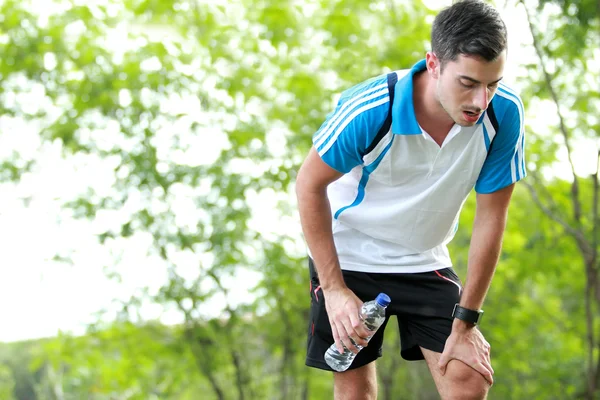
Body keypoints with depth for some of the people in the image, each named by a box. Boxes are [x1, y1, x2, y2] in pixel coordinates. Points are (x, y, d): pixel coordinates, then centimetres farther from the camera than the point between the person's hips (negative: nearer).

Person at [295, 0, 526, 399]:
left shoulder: (504, 113, -23)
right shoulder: (369, 110, -30)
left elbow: (491, 216, -14)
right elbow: (309, 185, -15)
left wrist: (465, 323, -11)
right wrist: (334, 289, -17)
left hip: (425, 261, 2)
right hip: (347, 257, -2)